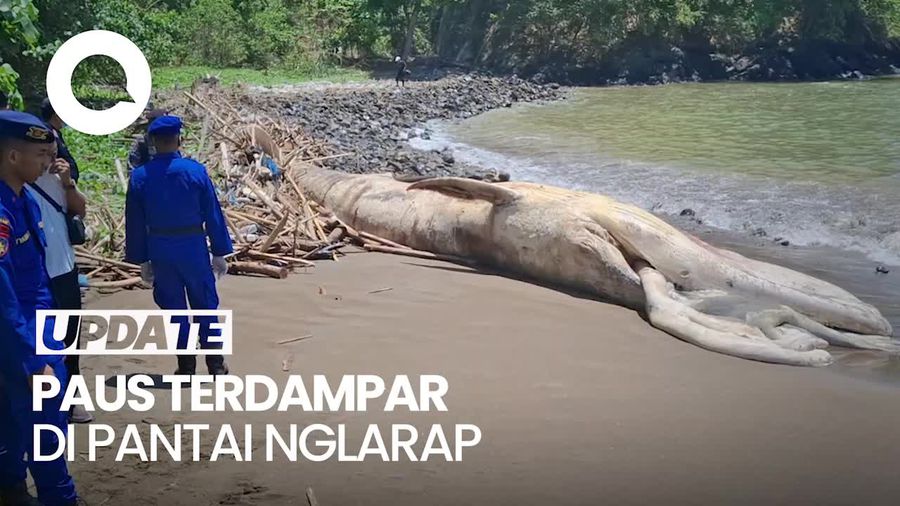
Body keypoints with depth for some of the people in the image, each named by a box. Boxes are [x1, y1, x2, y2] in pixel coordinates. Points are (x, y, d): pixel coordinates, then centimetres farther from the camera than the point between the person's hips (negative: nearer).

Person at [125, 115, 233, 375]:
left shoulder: (139, 176, -4)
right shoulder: (195, 171, -9)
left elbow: (135, 223, 1)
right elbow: (213, 215, -5)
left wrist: (142, 260, 10)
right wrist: (219, 253, 3)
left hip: (160, 251, 1)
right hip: (193, 247, -1)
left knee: (173, 307, 11)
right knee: (205, 305, 11)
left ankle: (186, 365, 15)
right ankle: (215, 364, 15)